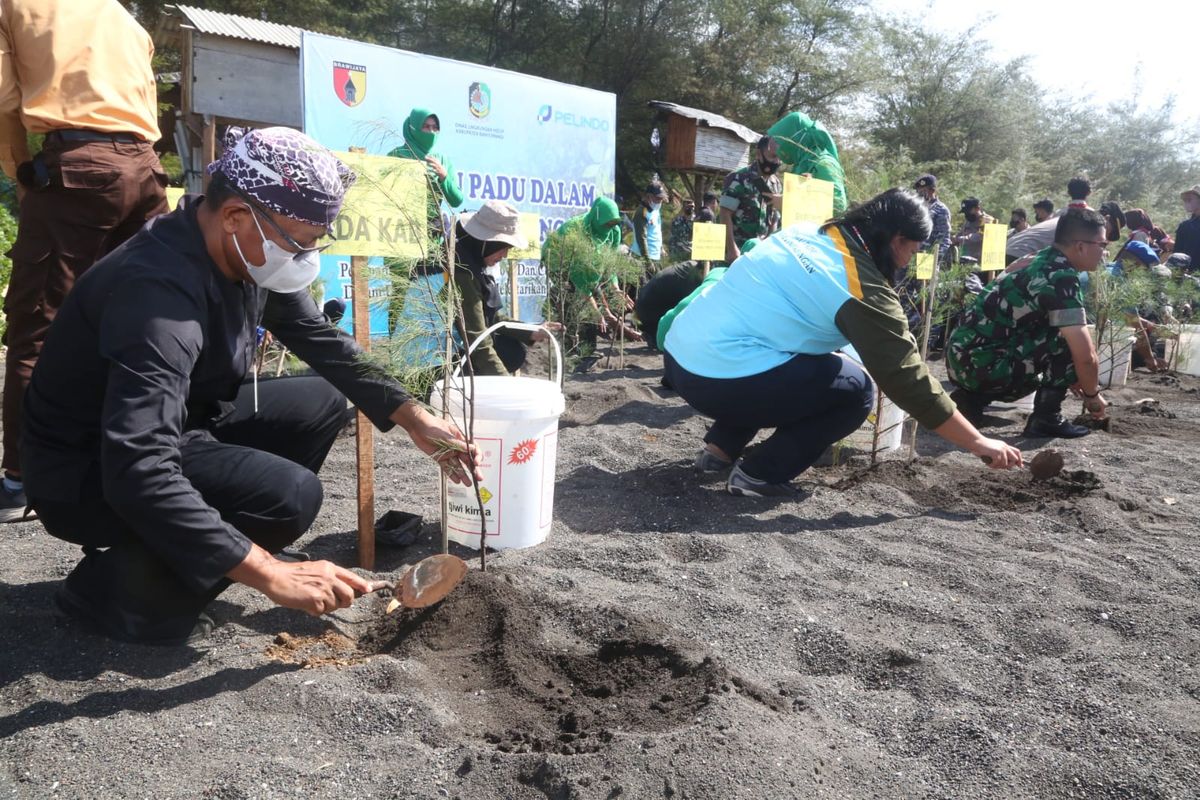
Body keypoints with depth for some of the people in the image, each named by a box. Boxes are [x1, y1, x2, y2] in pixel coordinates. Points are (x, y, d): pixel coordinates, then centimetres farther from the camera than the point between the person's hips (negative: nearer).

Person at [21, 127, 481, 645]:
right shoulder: (161, 288, -33)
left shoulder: (248, 255, -7)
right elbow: (138, 474, -40)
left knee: (322, 403, 5)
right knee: (290, 494, -28)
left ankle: (183, 551, 8)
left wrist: (414, 419, 0)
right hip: (89, 474, -9)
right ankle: (114, 584, -5)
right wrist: (269, 575, -39)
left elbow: (322, 341, 7)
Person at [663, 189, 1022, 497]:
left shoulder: (805, 232, 12)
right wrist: (978, 443, 4)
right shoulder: (863, 290, -9)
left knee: (815, 370, 30)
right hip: (720, 380, -8)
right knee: (856, 390, 5)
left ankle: (720, 449, 23)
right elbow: (908, 378, -6)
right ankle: (758, 475, 1)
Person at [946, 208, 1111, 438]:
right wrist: (1092, 394, 2)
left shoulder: (1042, 263, 14)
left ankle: (973, 397, 15)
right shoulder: (1061, 278, -14)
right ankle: (1046, 417, -3)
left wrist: (1075, 380, 24)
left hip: (961, 357, 9)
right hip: (981, 365, -9)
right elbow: (1084, 355, -16)